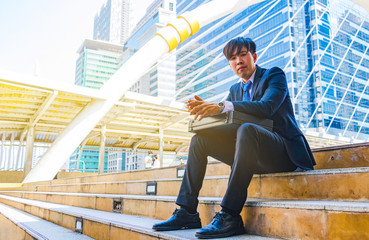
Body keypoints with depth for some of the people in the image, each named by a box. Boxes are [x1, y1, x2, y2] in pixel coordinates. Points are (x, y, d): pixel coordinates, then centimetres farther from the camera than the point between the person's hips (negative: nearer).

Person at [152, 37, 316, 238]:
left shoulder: (274, 75, 0)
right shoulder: (235, 90, 19)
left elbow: (266, 107, -20)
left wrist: (223, 106, -31)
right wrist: (206, 109, -14)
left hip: (284, 152, -6)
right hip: (252, 157, 7)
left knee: (246, 129, -37)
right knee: (200, 139, -5)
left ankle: (230, 216, -35)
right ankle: (187, 212, -10)